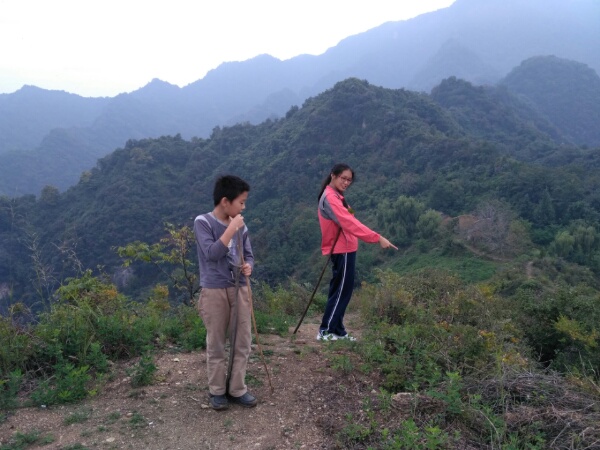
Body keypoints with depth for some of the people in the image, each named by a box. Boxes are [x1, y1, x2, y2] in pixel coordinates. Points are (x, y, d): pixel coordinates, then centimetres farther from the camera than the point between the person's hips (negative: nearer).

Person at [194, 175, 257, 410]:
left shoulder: (240, 225, 5)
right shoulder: (203, 222, -9)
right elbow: (211, 253, -21)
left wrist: (248, 266, -10)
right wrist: (231, 229, -20)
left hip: (239, 289, 5)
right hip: (214, 292, -5)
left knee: (242, 342, 8)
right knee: (216, 344, 7)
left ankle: (237, 389, 22)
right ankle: (217, 390, 23)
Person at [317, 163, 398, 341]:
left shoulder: (335, 196, 16)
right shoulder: (330, 198, -18)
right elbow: (350, 223, -28)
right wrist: (378, 238, -32)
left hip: (343, 249, 10)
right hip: (342, 250, -10)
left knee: (341, 290, 13)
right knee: (341, 290, -4)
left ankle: (337, 331, 20)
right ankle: (325, 331, 3)